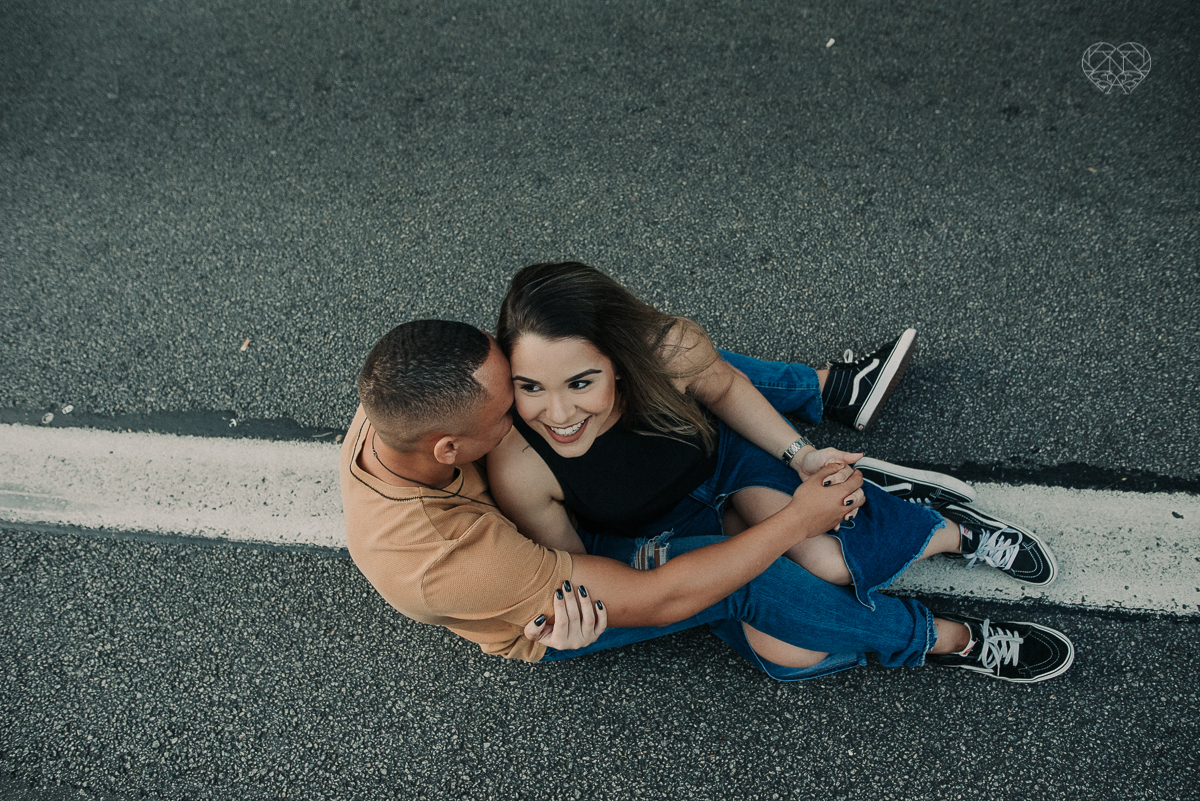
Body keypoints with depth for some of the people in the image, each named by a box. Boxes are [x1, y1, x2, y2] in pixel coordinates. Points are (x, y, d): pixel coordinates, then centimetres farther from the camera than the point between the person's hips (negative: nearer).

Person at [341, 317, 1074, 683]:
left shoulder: (396, 407, -24)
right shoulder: (443, 561, -44)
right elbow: (653, 598, -38)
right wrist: (796, 522, -32)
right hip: (553, 620, -7)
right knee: (740, 577, -28)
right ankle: (952, 640, -4)